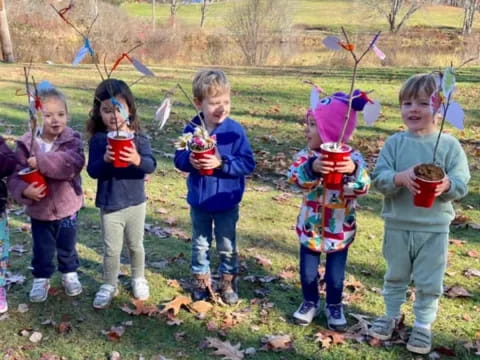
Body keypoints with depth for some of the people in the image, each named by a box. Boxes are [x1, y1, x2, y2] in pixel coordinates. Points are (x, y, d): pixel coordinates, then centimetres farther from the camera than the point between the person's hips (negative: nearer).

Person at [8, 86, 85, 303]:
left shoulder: (72, 140, -14)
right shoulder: (27, 144, -12)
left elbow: (74, 162, -33)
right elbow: (15, 175, -12)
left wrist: (42, 162, -38)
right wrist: (24, 190, -32)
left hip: (67, 206, 0)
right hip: (39, 209, 0)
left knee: (67, 246, 19)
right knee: (42, 249, 17)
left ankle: (70, 274, 43)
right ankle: (41, 279, 38)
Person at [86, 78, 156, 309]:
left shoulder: (139, 138, -8)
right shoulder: (97, 140, -9)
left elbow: (151, 165, -17)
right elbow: (92, 171, -14)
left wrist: (137, 160, -37)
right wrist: (105, 159, -33)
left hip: (136, 202, 1)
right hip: (109, 205, -1)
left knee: (136, 245, 19)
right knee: (111, 249, 10)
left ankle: (138, 279, 40)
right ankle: (109, 285, 29)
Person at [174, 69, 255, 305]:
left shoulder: (235, 130, -16)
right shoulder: (191, 130, -10)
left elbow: (248, 163, -18)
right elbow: (179, 159, -4)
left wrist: (222, 163, -30)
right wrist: (189, 161, -26)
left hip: (226, 201, -2)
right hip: (198, 200, 2)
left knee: (227, 246, 15)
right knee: (200, 244, 19)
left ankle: (228, 282, 34)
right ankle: (201, 281, 37)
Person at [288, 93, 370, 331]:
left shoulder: (352, 157, -15)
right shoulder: (307, 155, -11)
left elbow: (362, 188, -25)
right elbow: (295, 177, -29)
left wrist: (354, 171, -45)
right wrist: (312, 168, -49)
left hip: (339, 231, -1)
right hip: (310, 227, 2)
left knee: (335, 275, 14)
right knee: (308, 272, 15)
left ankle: (334, 306, 37)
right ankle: (310, 302, 39)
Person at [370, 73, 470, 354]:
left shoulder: (450, 144, -8)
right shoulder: (395, 142, -6)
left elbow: (462, 183, -9)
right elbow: (379, 178, -11)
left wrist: (446, 185, -31)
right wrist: (400, 178, -31)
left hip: (434, 228, -1)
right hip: (398, 225, 1)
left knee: (429, 282, 11)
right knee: (396, 276, 20)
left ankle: (423, 325, 30)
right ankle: (392, 315, 40)